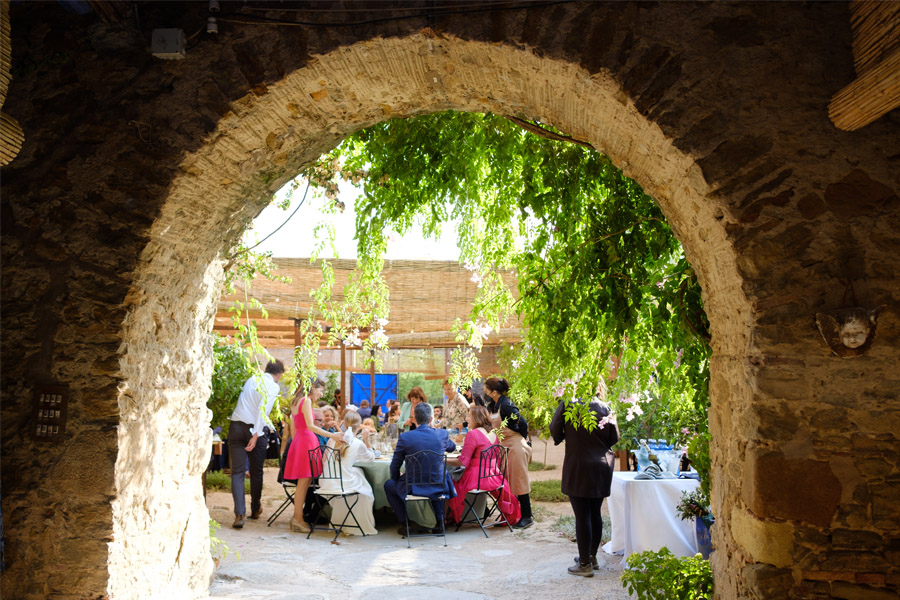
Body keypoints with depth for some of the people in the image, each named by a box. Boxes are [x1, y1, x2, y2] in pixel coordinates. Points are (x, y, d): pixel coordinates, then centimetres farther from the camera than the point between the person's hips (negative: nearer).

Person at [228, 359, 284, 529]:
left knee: (237, 471, 1)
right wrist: (256, 435, -18)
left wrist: (271, 427, 34)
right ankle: (255, 509, 27)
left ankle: (240, 514, -10)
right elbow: (263, 409, -16)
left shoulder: (252, 379, 16)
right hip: (255, 429, -3)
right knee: (256, 472, 13)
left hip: (237, 426, 4)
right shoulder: (274, 387, -3)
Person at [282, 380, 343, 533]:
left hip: (299, 441, 9)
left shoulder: (296, 402, 19)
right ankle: (298, 519, -4)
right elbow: (310, 426, -19)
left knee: (304, 482, 11)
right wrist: (332, 435, -23)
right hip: (306, 441, -9)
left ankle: (297, 517, 13)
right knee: (304, 481, -6)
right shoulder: (306, 401, -10)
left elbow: (293, 428, 21)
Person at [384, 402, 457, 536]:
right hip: (437, 488, 3)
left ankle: (405, 524, 21)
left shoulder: (405, 437, -13)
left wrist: (396, 480, 17)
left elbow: (395, 466, -3)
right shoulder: (442, 434, -6)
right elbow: (452, 447, 19)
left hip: (413, 488, -2)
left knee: (389, 485, 26)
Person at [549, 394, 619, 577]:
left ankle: (585, 564, 4)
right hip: (602, 467, 5)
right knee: (595, 513, 16)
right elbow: (614, 438, 4)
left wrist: (562, 438, 15)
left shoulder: (567, 405, -10)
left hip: (578, 468, -5)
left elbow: (554, 430, -7)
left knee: (582, 516, 0)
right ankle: (592, 556, 30)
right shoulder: (604, 407, 0)